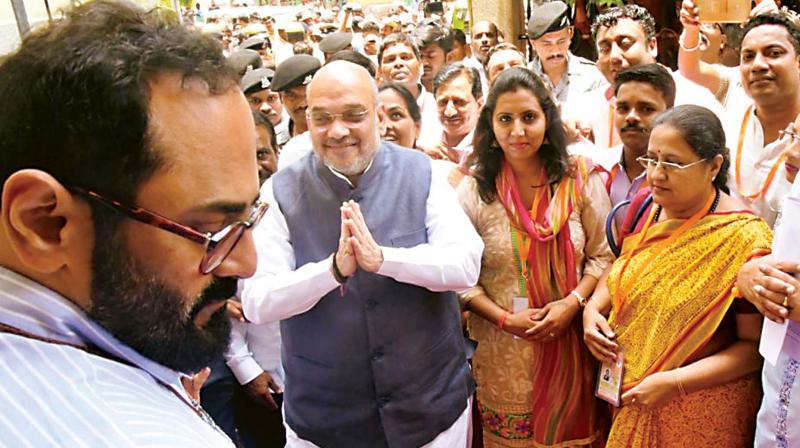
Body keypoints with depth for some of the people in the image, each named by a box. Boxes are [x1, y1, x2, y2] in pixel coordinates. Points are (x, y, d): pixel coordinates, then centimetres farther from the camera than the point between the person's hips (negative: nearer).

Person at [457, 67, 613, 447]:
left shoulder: (580, 180, -3)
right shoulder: (473, 192, -5)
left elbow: (602, 256, 1)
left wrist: (573, 302, -13)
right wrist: (506, 319, -14)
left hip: (569, 347, 1)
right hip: (501, 354, 0)